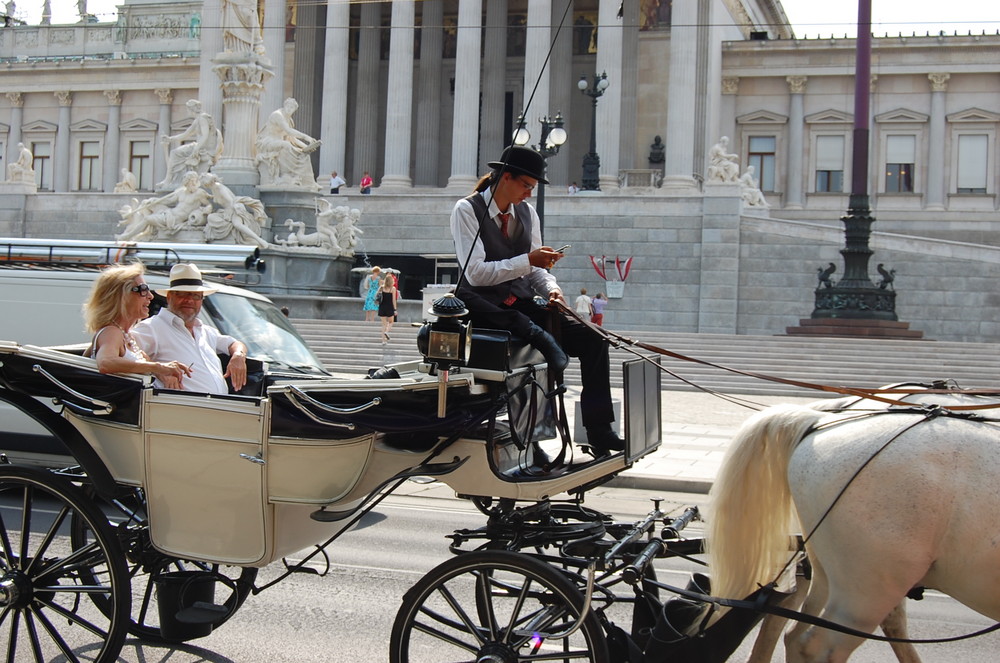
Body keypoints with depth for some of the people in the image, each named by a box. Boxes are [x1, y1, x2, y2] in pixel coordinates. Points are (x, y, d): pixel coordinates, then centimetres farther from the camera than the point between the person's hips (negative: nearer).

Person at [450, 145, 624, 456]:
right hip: (483, 306, -6)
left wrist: (551, 289, -8)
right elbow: (475, 273, -14)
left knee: (592, 338, -13)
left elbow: (536, 269, 15)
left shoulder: (527, 212, 15)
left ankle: (598, 431, -15)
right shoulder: (466, 210, -4)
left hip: (522, 307, 6)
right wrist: (528, 261, -20)